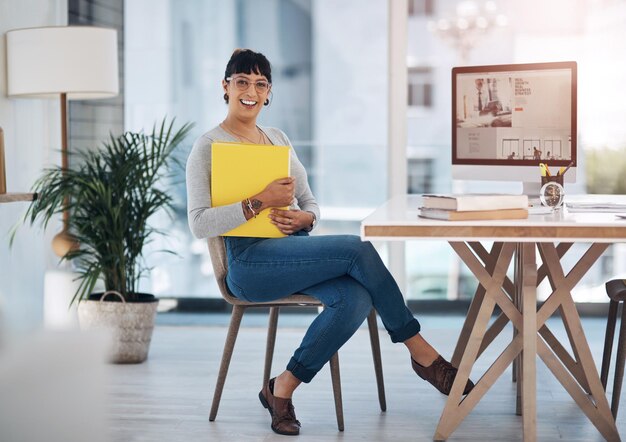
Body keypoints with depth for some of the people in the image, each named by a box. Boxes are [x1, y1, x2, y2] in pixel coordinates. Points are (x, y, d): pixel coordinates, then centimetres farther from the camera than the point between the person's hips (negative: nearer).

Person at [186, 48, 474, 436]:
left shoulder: (279, 139, 20)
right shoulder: (209, 146, 0)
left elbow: (311, 203, 19)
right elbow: (199, 224, -12)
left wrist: (303, 218, -6)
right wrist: (261, 202, -21)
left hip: (297, 251, 6)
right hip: (251, 262, -6)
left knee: (357, 299, -26)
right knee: (359, 249, -26)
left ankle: (282, 389, -12)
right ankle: (421, 352, -11)